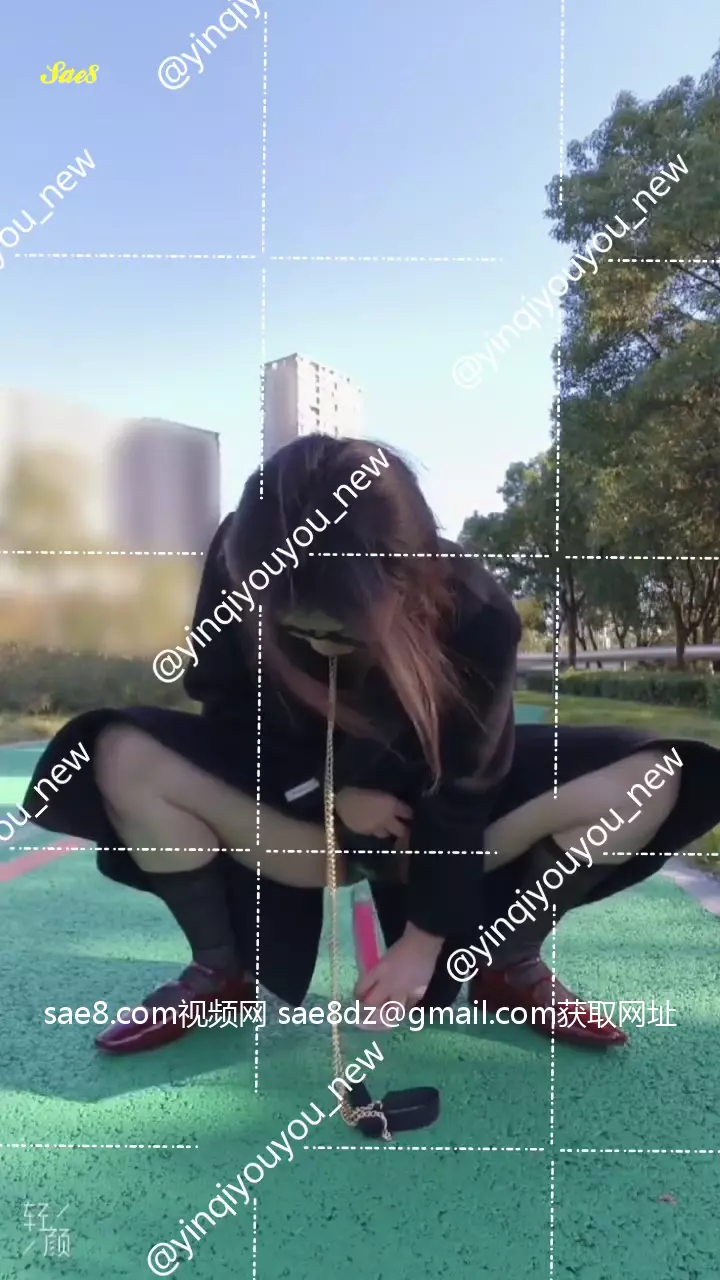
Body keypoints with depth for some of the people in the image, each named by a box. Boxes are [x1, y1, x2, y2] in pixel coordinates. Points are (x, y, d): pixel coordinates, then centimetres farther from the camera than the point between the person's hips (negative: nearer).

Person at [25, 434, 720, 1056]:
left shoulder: (475, 611, -28)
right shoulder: (239, 565, -24)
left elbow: (462, 786, -19)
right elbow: (228, 709, -10)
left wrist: (424, 938, -16)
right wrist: (333, 787, -20)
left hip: (433, 793, 0)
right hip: (300, 788, 1)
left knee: (652, 780, -23)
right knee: (124, 758, -28)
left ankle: (510, 967, 0)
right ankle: (222, 969, -4)